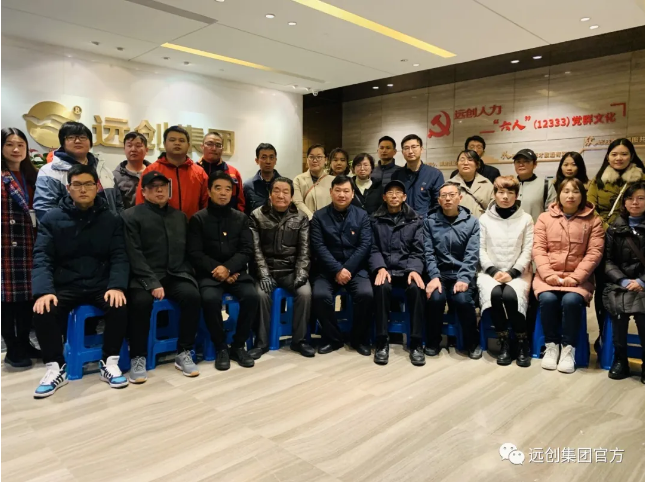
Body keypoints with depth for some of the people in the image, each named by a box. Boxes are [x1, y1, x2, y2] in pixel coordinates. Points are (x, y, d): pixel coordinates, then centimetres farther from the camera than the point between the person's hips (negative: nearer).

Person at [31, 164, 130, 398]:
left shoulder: (112, 219, 5)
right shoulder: (52, 219, 4)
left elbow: (119, 257, -2)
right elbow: (42, 258, -4)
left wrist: (117, 286, -21)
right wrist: (43, 291, -22)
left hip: (101, 285, 0)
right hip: (64, 286, 0)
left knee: (119, 306, -29)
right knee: (43, 312, -27)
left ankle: (109, 362, -7)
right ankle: (56, 367, -5)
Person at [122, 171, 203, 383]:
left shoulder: (180, 216, 18)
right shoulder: (131, 216, 2)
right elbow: (134, 255, -9)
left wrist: (187, 274, -2)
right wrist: (152, 283, -19)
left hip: (175, 275, 4)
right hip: (144, 276, -3)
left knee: (192, 295, -25)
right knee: (141, 301, -33)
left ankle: (184, 353, -12)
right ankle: (138, 357, -15)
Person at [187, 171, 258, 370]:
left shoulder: (241, 218, 10)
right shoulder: (198, 219, 3)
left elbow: (247, 250, 1)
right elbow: (195, 254, -4)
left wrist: (228, 268, -15)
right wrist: (217, 269, -15)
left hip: (236, 272, 2)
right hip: (209, 273, -2)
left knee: (251, 296, -26)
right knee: (210, 299, -32)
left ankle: (238, 345, -6)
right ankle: (221, 347, -10)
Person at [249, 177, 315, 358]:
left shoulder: (301, 218, 4)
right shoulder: (257, 216, 0)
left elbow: (304, 250, 0)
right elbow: (256, 249, -6)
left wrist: (301, 274, -13)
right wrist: (264, 274, -17)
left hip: (291, 270, 1)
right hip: (267, 269, -1)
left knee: (305, 292, -25)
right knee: (261, 294, -29)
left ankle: (299, 340, -6)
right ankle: (261, 342, -10)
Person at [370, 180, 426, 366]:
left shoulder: (416, 220, 13)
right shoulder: (375, 220, 11)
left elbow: (417, 251, 4)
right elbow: (373, 250, 3)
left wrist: (414, 270, -16)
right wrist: (380, 268, -18)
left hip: (407, 269, 1)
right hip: (384, 268, 0)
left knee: (416, 288, -32)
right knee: (382, 287, -35)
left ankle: (416, 343, -21)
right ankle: (382, 342, -23)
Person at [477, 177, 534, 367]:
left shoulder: (526, 219, 6)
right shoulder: (485, 219, 7)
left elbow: (527, 252, 0)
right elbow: (481, 250, 2)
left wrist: (512, 272, -13)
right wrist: (493, 270, -12)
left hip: (517, 272, -1)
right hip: (490, 270, 1)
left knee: (510, 295, -32)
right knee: (494, 294, -32)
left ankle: (523, 342, -11)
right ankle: (504, 342, -14)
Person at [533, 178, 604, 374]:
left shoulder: (593, 221, 7)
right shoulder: (545, 218, 9)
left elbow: (594, 253, -2)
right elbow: (538, 249, 1)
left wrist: (576, 277, -14)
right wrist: (547, 274, -14)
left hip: (578, 278, -1)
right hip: (549, 275, 1)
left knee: (571, 300, -31)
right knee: (547, 299, -29)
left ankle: (568, 348, -11)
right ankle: (551, 345, -7)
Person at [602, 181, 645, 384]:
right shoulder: (615, 228, 11)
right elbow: (608, 261, 5)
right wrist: (623, 281, -10)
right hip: (619, 283, 1)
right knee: (620, 305, -29)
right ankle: (620, 359, -12)